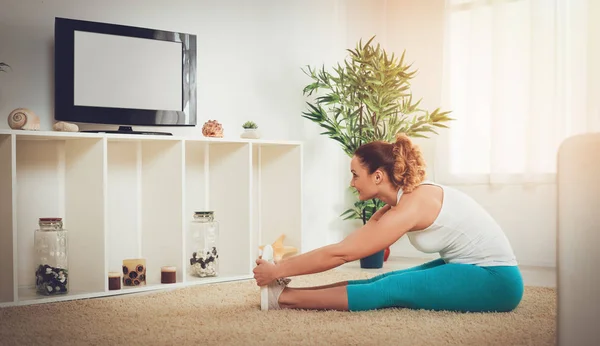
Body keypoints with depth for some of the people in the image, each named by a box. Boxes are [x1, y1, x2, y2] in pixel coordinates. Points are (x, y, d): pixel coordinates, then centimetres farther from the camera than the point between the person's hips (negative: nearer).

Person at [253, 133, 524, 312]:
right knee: (384, 280, -4)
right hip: (470, 268, 9)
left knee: (389, 289, -16)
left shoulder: (410, 206, -23)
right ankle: (286, 291, -5)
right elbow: (345, 247, 6)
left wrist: (277, 271, -17)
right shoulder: (406, 196, 5)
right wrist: (281, 266, 3)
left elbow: (340, 253, -23)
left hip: (494, 279, -9)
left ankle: (283, 297, -15)